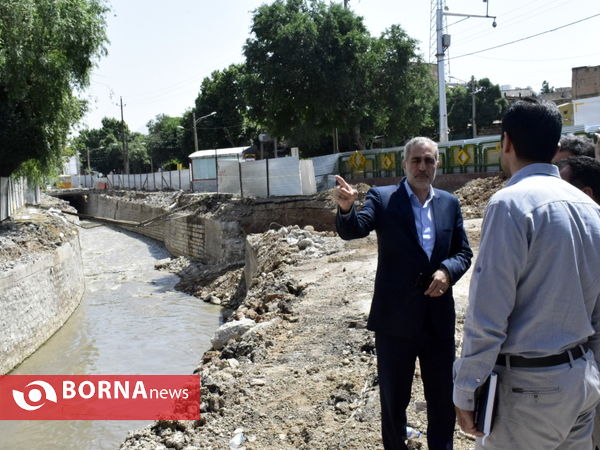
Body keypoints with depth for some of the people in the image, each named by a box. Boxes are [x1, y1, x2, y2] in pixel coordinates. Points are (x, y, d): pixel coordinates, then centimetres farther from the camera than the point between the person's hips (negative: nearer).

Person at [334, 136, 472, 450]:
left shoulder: (450, 203, 7)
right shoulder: (382, 198, -3)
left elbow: (464, 252, 8)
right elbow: (353, 230, -17)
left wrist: (447, 270, -13)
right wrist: (346, 208, -39)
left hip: (439, 318, 3)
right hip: (395, 317, -3)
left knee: (443, 397, 16)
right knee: (393, 399, 12)